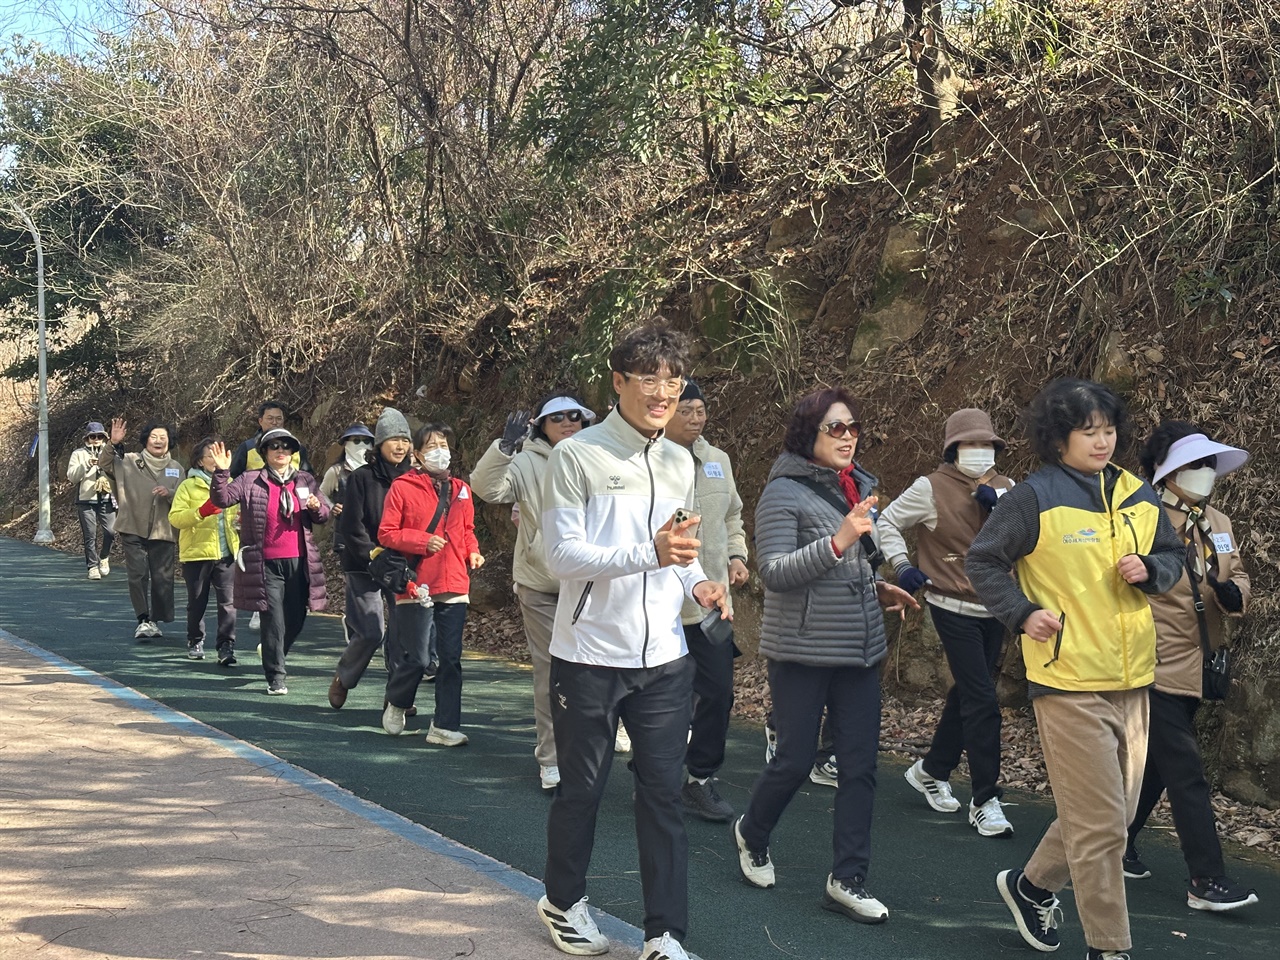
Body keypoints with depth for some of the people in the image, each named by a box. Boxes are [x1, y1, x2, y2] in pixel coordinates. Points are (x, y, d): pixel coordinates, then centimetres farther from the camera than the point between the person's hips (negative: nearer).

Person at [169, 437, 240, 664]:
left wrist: (242, 521, 1)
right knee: (197, 602, 10)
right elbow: (175, 518, -10)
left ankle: (226, 647, -4)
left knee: (227, 603, -6)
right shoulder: (188, 486, 0)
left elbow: (240, 511, 24)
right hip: (197, 553, -2)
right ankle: (195, 642, 28)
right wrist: (201, 512, -24)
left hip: (227, 553, 2)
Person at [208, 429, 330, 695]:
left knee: (296, 620, 11)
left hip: (299, 561, 4)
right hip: (267, 563, -4)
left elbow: (325, 514, 16)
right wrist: (221, 472, -23)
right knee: (273, 621, -6)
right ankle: (276, 677, 3)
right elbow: (222, 499, -8)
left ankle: (274, 660, 37)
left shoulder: (305, 481, 10)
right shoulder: (250, 481, 1)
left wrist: (317, 508, -8)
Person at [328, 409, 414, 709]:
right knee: (371, 633, -8)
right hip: (363, 568, -3)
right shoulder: (361, 477, -2)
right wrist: (373, 556, -14)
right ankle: (342, 680, 20)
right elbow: (352, 526, -5)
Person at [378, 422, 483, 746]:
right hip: (417, 586, -5)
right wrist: (423, 541, -15)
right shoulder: (402, 487, -2)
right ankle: (396, 704, 26)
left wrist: (472, 552, 4)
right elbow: (386, 534, -4)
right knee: (417, 658, -3)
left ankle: (444, 726, 10)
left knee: (450, 659, 4)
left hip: (454, 587, 5)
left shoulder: (461, 490, 14)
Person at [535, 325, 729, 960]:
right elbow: (563, 556, -16)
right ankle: (563, 902, 33)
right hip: (590, 656, -4)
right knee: (581, 789, 11)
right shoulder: (577, 456, -10)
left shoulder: (679, 463, 10)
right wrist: (651, 554, -28)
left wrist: (697, 582, -2)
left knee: (663, 794, 4)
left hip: (663, 658, 5)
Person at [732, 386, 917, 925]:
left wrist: (879, 589, 8)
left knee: (860, 764, 3)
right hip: (801, 651, -6)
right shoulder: (785, 491, -10)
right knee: (796, 760, 1)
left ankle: (847, 880, 11)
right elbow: (774, 573, -19)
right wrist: (838, 541, -29)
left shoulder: (857, 488, 12)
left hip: (860, 648, 7)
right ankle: (752, 834, 30)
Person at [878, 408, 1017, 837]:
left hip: (994, 609, 6)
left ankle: (932, 770, 36)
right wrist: (902, 565, -14)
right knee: (982, 700, -10)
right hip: (954, 609, -6)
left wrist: (1000, 507, -18)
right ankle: (986, 801, -3)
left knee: (967, 694, 16)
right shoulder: (931, 489, -8)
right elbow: (887, 523, -2)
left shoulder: (1003, 487, 6)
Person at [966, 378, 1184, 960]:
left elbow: (1172, 556, 18)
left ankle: (1032, 885, 38)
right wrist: (1023, 612, -11)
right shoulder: (1034, 498, -9)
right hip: (1069, 680, -6)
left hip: (1131, 679, 7)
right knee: (1101, 824, -4)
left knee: (1110, 812, 16)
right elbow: (982, 561, -1)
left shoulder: (1139, 497, 7)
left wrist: (1150, 570, -4)